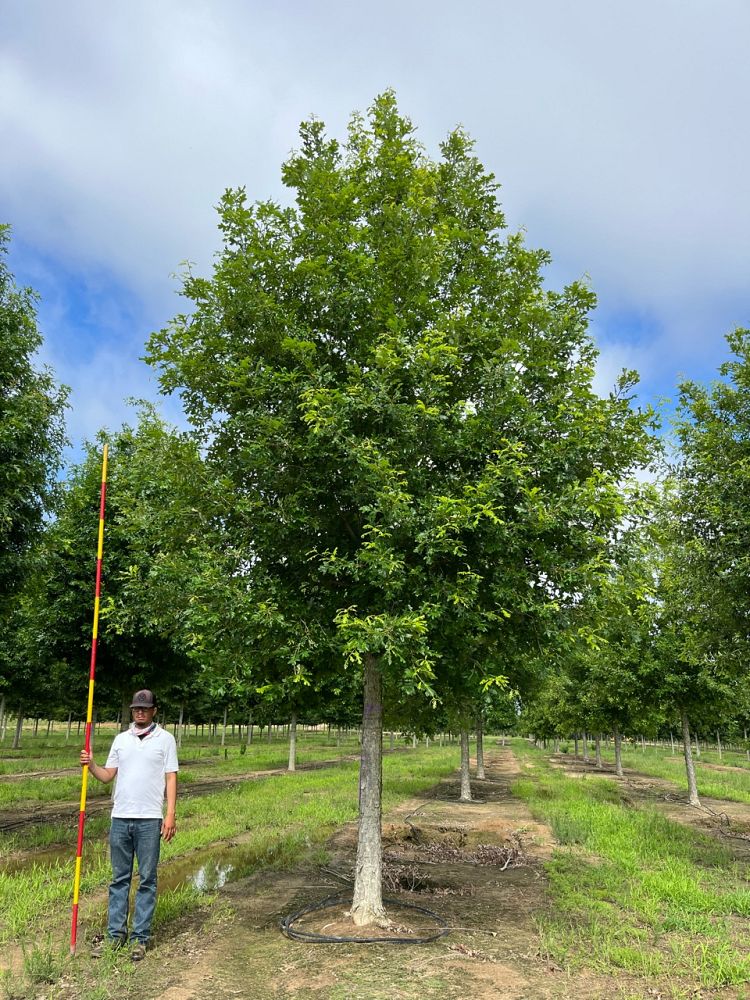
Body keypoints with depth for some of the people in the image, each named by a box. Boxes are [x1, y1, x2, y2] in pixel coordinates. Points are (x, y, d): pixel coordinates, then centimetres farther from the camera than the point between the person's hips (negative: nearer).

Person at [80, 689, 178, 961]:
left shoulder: (165, 739, 1)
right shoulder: (121, 739, 11)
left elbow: (171, 778, -2)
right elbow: (108, 776, 11)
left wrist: (170, 814, -9)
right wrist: (91, 765, -8)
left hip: (150, 819, -3)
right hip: (120, 818, 4)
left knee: (147, 880, 3)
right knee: (119, 878, 11)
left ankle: (140, 937, 11)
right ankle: (115, 933, 20)